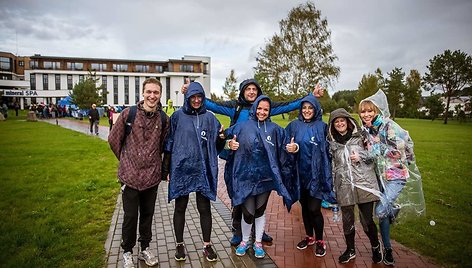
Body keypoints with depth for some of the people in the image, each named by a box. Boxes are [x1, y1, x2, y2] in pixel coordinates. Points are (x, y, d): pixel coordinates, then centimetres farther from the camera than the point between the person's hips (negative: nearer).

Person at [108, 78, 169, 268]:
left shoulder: (164, 119, -1)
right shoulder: (128, 114, -8)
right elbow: (114, 140, 2)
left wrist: (151, 160, 11)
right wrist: (126, 160, 10)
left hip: (152, 176, 2)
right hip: (130, 175, -2)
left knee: (147, 215, 15)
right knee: (130, 216, 8)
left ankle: (145, 249, 35)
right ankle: (127, 252, 29)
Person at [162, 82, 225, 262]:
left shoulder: (210, 117, 5)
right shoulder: (177, 117, 1)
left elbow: (216, 146, 7)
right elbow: (169, 144, 3)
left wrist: (221, 138, -16)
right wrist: (165, 169, 1)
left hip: (203, 170, 1)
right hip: (181, 169, 0)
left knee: (204, 208, 8)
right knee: (180, 208, 11)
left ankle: (207, 245, 24)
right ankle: (179, 245, 28)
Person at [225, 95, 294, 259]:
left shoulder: (274, 129, 4)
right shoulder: (242, 126, -1)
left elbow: (282, 150, 12)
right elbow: (227, 138, 6)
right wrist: (230, 144, -14)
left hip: (266, 177, 2)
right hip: (246, 176, -1)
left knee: (260, 211, 13)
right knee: (248, 212, 2)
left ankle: (258, 243, 33)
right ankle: (245, 241, 30)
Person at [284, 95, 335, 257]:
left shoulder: (322, 127, -1)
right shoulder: (294, 126, 5)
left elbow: (328, 151, -2)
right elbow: (286, 146, 6)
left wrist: (326, 175, -9)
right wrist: (291, 148, -17)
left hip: (316, 175, -3)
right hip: (300, 174, 3)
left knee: (314, 209, -2)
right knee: (304, 207, 14)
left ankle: (319, 241, 20)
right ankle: (309, 237, 34)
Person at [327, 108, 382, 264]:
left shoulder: (360, 135, 2)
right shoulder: (331, 142, 9)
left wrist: (361, 156, -12)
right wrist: (331, 187, 13)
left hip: (364, 184, -2)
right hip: (344, 187, 2)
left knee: (367, 220, 5)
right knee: (347, 220, 11)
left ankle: (376, 246, 33)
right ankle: (350, 250, 32)